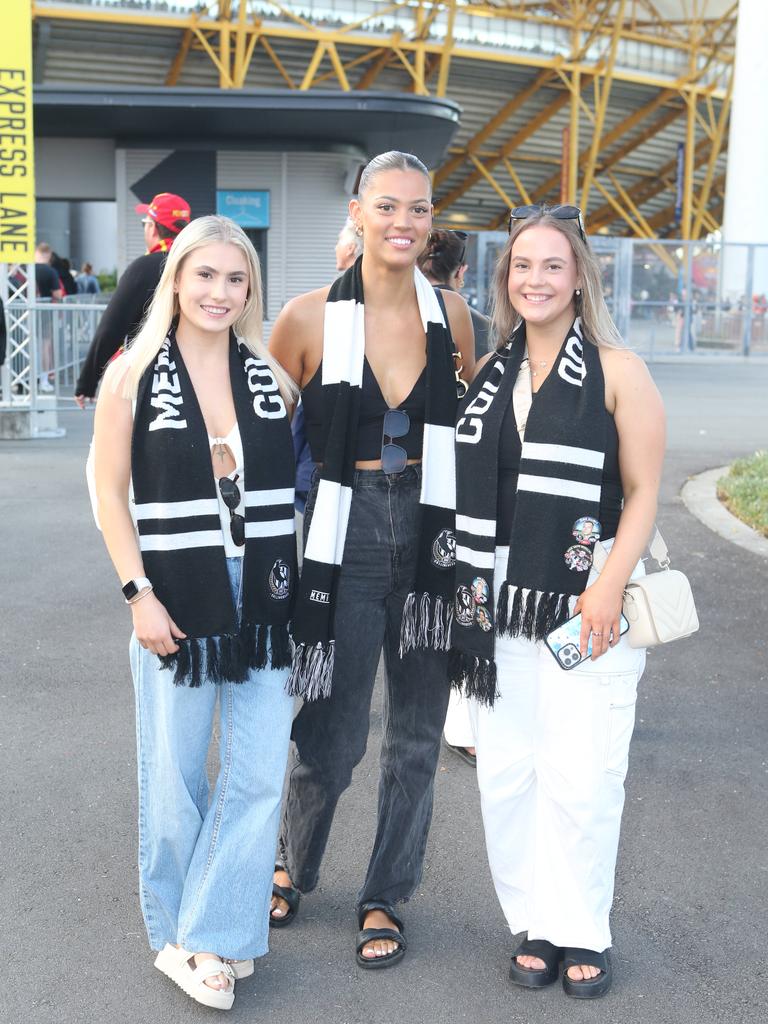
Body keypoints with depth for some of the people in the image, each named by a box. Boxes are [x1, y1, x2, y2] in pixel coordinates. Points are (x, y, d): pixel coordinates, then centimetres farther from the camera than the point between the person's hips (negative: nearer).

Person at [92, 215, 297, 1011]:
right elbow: (110, 493, -2)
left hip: (264, 601, 3)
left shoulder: (270, 375, 6)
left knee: (259, 775, 4)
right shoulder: (133, 377, -3)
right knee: (175, 777, 8)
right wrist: (138, 593, -10)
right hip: (177, 603, -3)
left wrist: (295, 581, 6)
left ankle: (209, 937, 21)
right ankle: (177, 932, 28)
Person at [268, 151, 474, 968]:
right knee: (333, 735, 3)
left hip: (431, 533, 3)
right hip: (345, 538, -3)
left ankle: (384, 895, 31)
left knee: (416, 731, 11)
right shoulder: (309, 318, -7)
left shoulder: (450, 315, 2)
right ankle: (293, 866, 34)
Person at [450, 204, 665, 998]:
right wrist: (470, 590, 7)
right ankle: (535, 926, 21)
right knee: (505, 775, 6)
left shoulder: (617, 371, -3)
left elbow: (642, 494, -5)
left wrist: (610, 587, -16)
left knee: (579, 777, -3)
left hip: (585, 604, -4)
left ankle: (582, 933, 16)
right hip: (499, 604, 4)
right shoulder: (491, 373, 10)